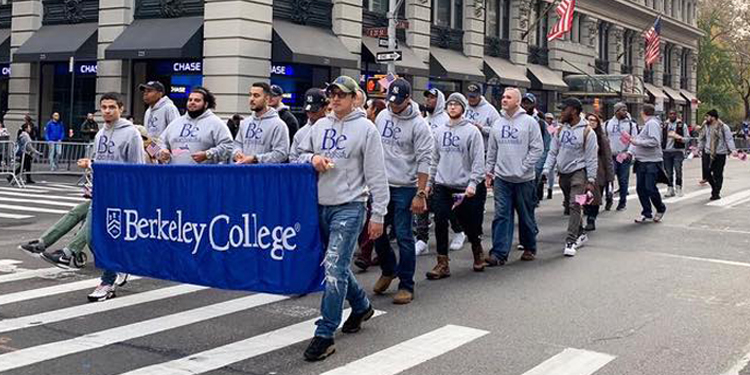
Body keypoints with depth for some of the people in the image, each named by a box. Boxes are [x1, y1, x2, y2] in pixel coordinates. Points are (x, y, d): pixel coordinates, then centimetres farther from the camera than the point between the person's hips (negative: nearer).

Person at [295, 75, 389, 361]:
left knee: (334, 268, -13)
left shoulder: (365, 128, -4)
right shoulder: (320, 126, 11)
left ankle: (325, 335, -7)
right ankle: (361, 306, 41)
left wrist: (378, 214, -8)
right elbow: (300, 154, 18)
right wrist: (313, 158, -6)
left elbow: (376, 175, -5)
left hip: (349, 208, -6)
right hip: (321, 206, 6)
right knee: (336, 266, 17)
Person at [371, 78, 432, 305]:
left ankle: (406, 286, 8)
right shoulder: (382, 116, 7)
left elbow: (424, 161, -12)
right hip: (381, 185, 5)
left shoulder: (418, 125, -10)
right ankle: (388, 271, 33)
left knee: (403, 237, -2)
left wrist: (420, 194, -17)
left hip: (404, 188, -5)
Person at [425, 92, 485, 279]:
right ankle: (442, 263, 1)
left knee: (470, 224, 8)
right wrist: (429, 182, 14)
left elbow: (478, 160, -10)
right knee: (440, 223, -7)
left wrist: (473, 183, -19)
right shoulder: (439, 131, 11)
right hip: (442, 186, 3)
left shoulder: (472, 131, -5)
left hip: (466, 188, -3)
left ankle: (478, 252, 37)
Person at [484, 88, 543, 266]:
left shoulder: (530, 122, -5)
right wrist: (489, 171, 10)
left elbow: (537, 148, -8)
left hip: (524, 178, -3)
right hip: (502, 177, 3)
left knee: (526, 216, 10)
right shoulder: (498, 123, 8)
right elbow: (492, 150, 14)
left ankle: (529, 248, 27)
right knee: (501, 215, -3)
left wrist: (523, 168, -13)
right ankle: (499, 253, -4)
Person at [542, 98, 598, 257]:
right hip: (563, 173, 6)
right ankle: (580, 234, 31)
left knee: (574, 205, -15)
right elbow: (553, 152, 11)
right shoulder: (561, 130, 8)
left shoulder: (587, 132, -8)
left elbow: (591, 158, -8)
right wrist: (546, 170, 1)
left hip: (578, 172, -6)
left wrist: (591, 180, -11)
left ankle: (571, 241, -17)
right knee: (571, 206, 15)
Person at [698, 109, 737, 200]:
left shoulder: (724, 127, -6)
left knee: (718, 175, 1)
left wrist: (733, 150, -21)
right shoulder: (706, 127, 8)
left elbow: (729, 139, -9)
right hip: (708, 154, 4)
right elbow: (702, 139, 17)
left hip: (720, 154, -4)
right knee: (707, 172, 1)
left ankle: (716, 193, 9)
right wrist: (699, 148, 12)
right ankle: (715, 188, 23)